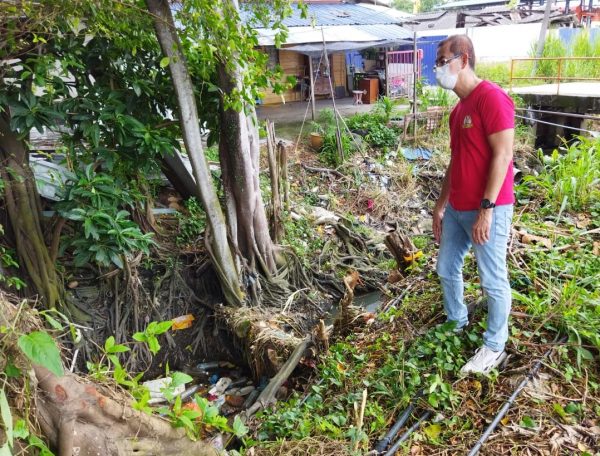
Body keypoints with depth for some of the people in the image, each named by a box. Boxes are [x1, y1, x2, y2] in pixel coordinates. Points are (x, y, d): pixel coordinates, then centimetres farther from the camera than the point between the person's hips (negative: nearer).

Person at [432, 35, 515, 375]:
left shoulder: (491, 97, -14)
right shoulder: (459, 108, 13)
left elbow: (503, 155, -19)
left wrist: (486, 208, -22)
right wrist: (441, 204, 19)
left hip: (488, 210, -9)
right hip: (457, 209, 9)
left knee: (493, 281, 4)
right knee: (447, 269, 17)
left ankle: (495, 347, 21)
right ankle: (457, 325, 38)